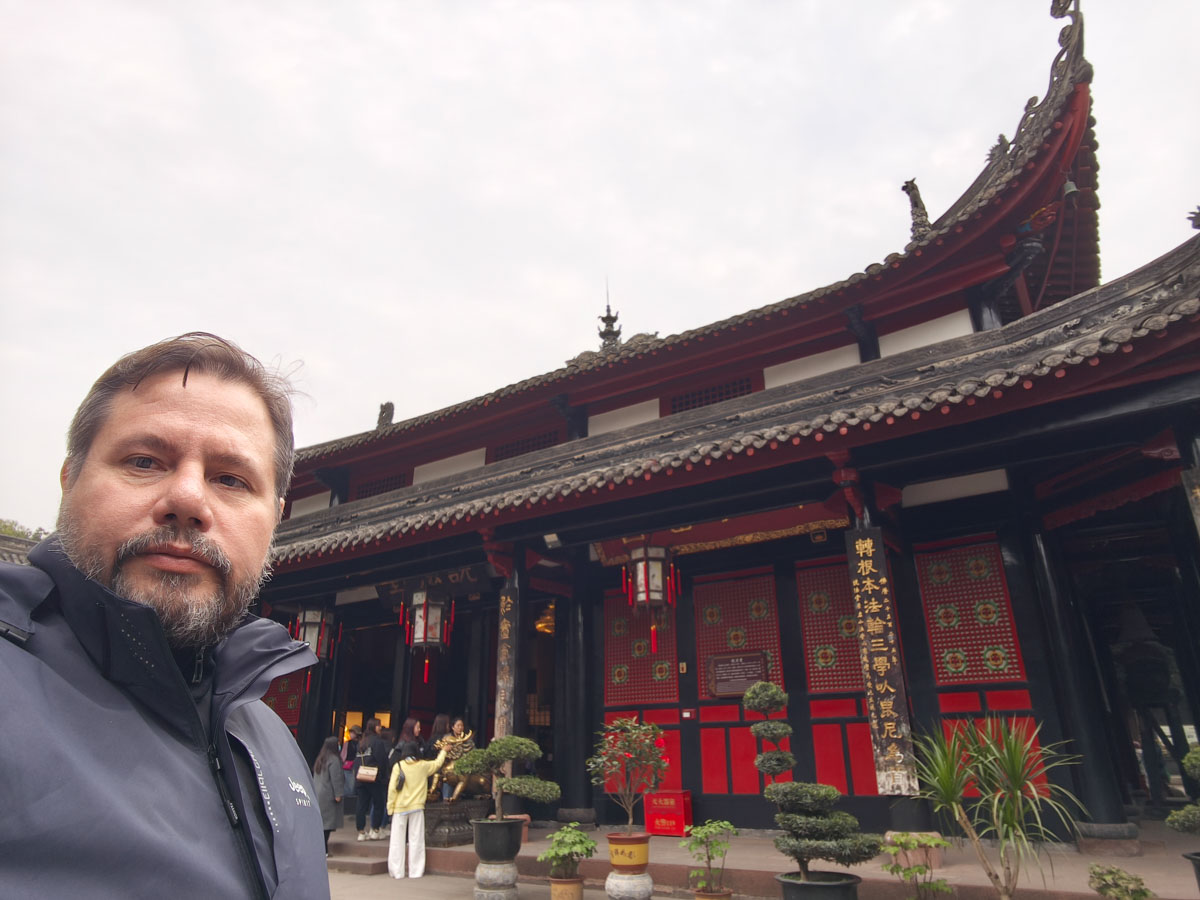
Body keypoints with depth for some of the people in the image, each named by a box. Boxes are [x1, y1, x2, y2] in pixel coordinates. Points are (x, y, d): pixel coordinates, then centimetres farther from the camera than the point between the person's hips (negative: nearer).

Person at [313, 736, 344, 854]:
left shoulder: (319, 759, 14)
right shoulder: (334, 759, -13)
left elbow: (315, 777, 18)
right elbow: (336, 778, -16)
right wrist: (338, 794, -14)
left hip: (317, 794, 8)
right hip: (328, 795, -8)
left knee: (320, 821, 10)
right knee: (328, 822, -5)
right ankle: (323, 850, -7)